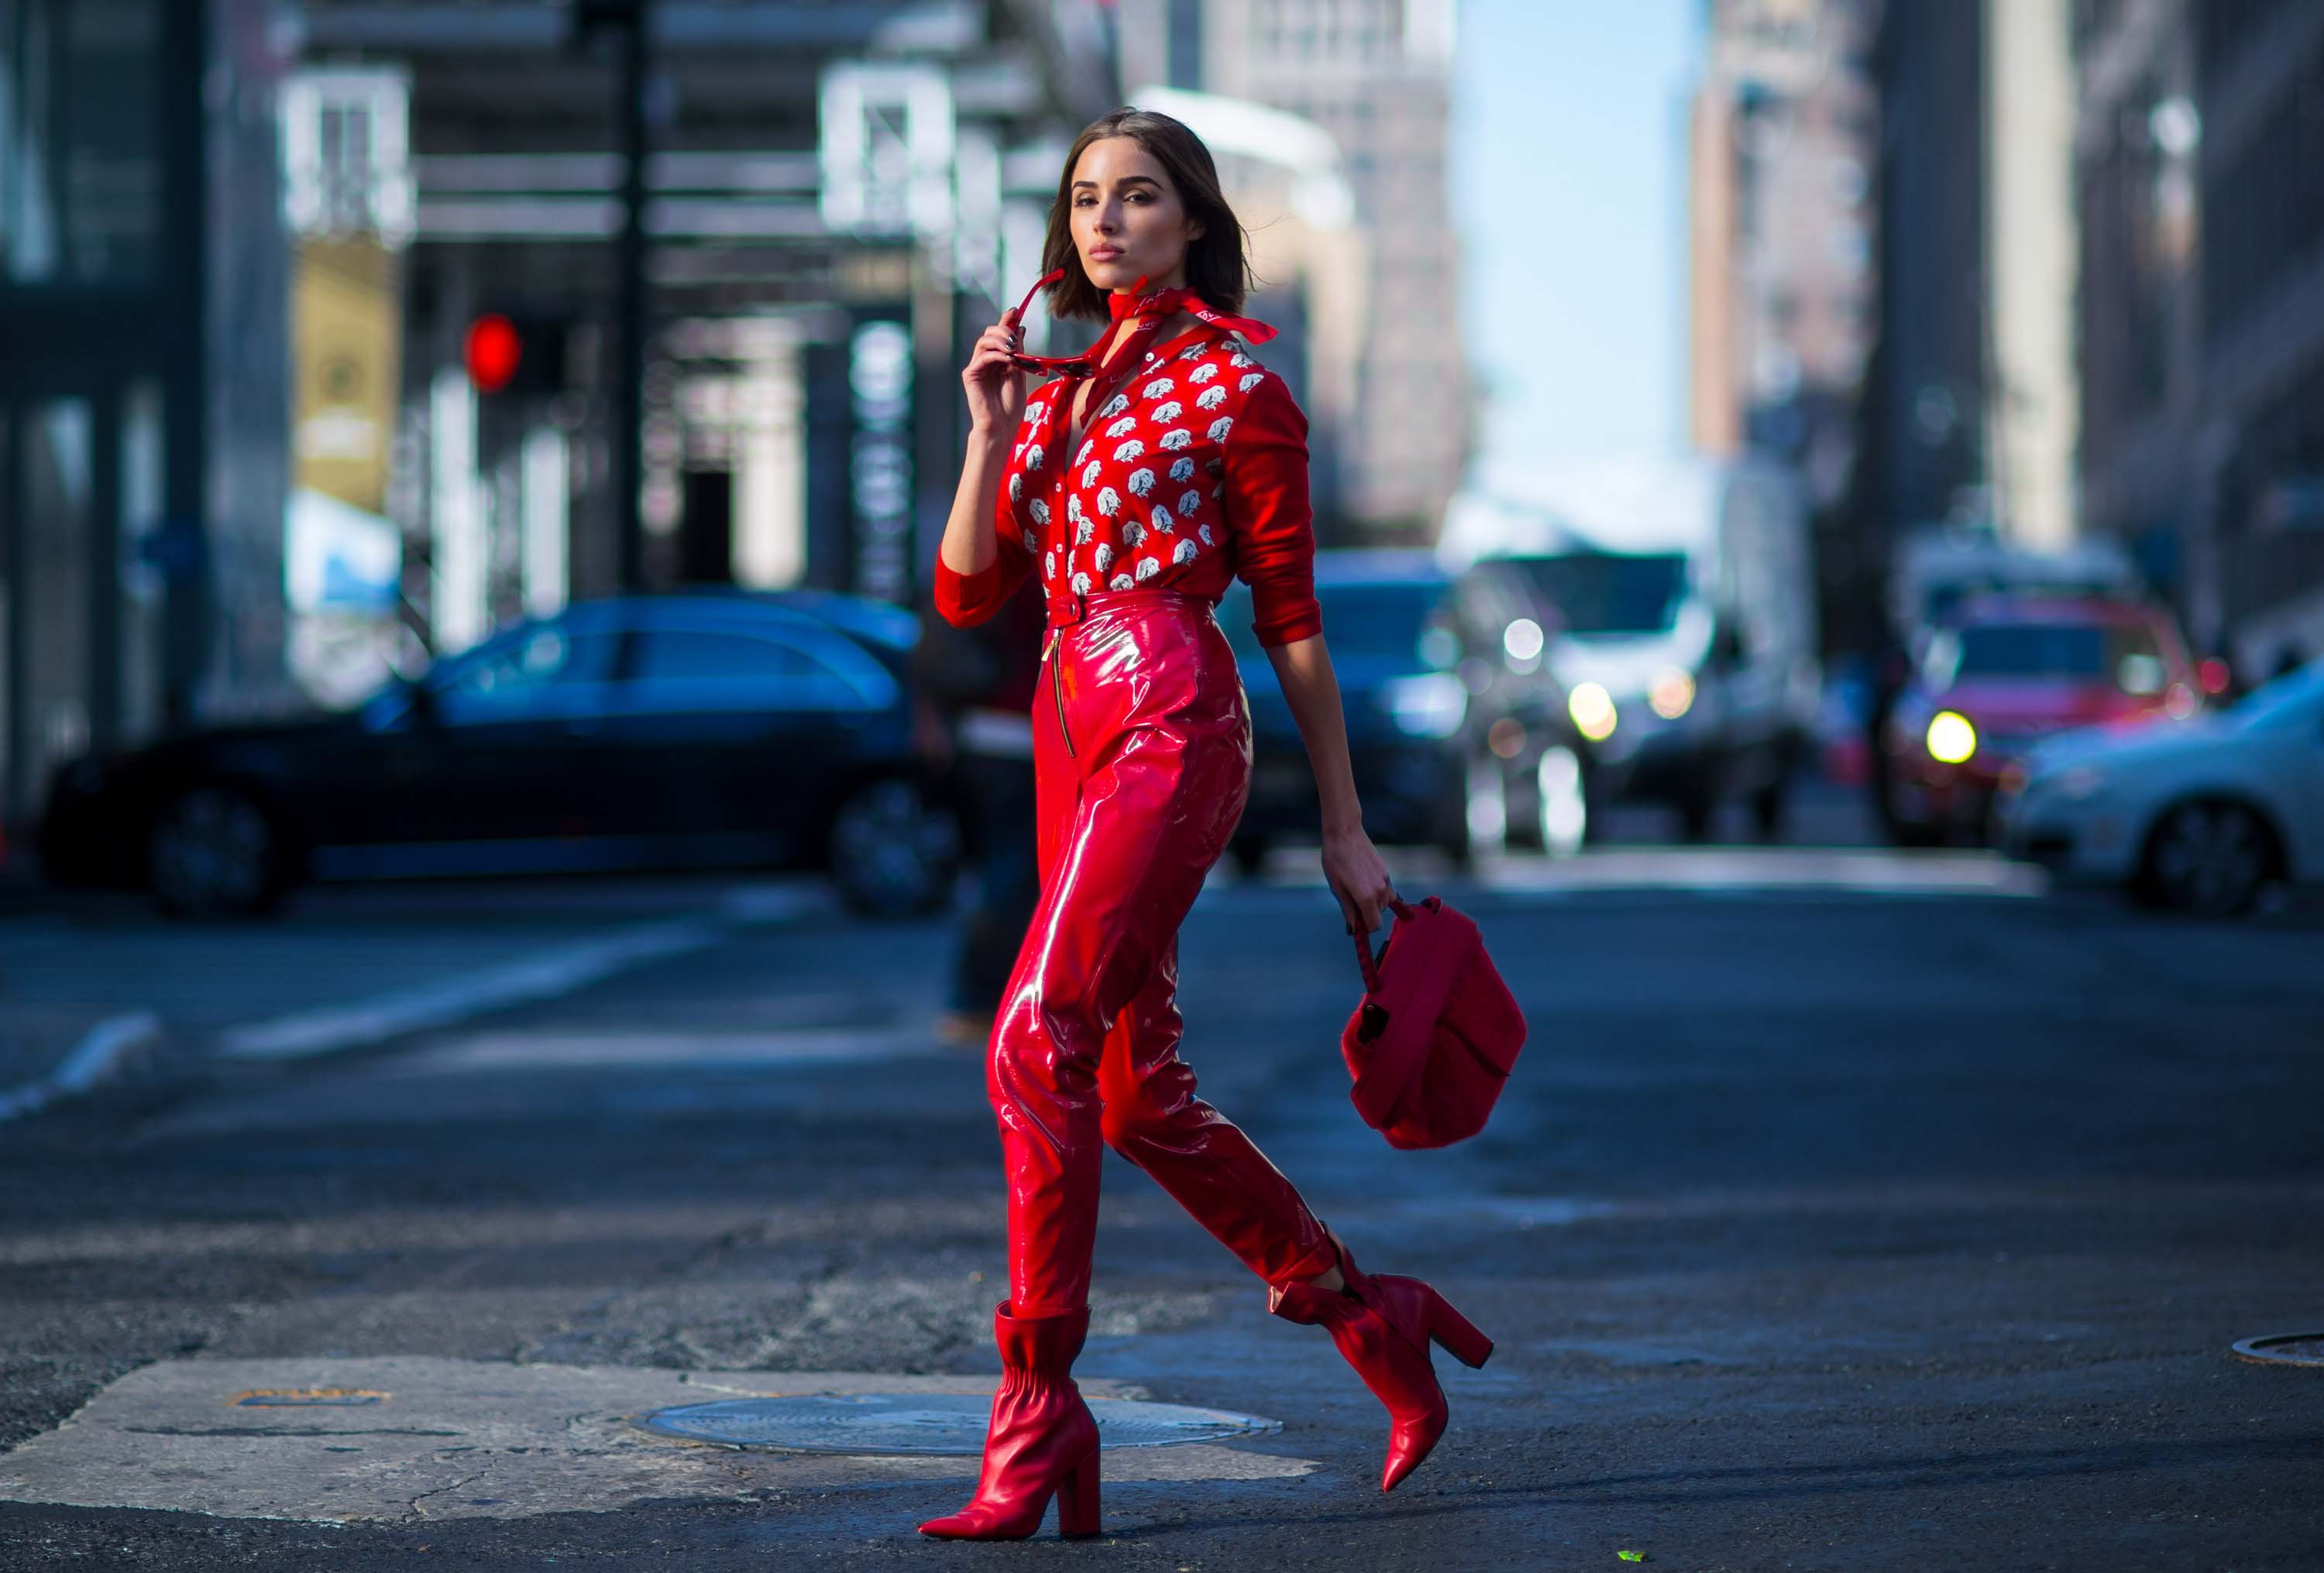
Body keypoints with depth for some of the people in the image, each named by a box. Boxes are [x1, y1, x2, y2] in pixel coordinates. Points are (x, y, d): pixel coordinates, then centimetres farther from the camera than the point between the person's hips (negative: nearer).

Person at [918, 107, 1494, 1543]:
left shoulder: (1235, 384, 0)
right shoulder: (1058, 389, 19)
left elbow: (1292, 619, 0)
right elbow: (969, 592, 11)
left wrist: (1346, 829, 1)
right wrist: (991, 427, -1)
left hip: (1171, 721, -8)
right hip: (1073, 732, 8)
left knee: (1036, 1042, -19)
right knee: (1139, 1096, 7)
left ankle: (1039, 1416, -18)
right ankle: (1371, 1317, 23)